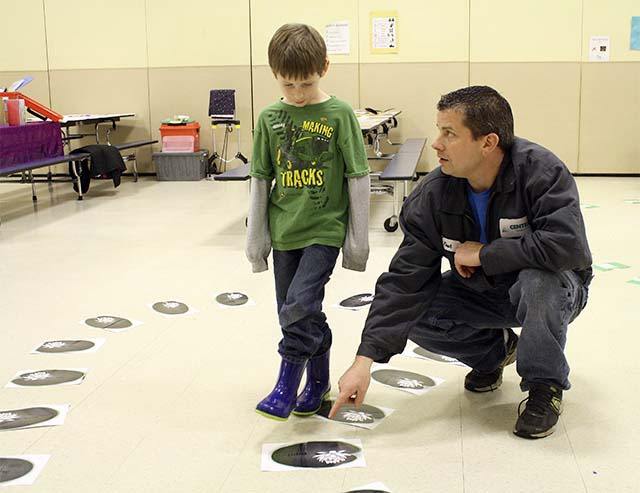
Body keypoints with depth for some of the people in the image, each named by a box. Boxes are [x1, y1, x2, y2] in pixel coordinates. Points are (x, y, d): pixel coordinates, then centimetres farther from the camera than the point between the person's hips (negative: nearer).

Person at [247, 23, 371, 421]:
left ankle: (287, 387, -2)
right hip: (284, 233, 5)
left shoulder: (340, 115, -7)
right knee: (294, 312, 11)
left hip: (325, 230, -4)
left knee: (300, 306, -17)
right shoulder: (270, 118, 3)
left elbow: (358, 179, -4)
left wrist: (358, 239, -4)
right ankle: (319, 380, 29)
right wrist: (256, 237, 9)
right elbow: (260, 180, 9)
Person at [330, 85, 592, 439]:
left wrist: (483, 253, -30)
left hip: (552, 289, -4)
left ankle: (546, 385, -10)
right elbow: (405, 280, -20)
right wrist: (365, 360, -27)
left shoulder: (540, 171, -27)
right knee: (414, 318, -18)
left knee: (538, 280, -38)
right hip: (480, 292, 4)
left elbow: (568, 244, -41)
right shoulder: (433, 195, -17)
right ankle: (496, 349, 13)